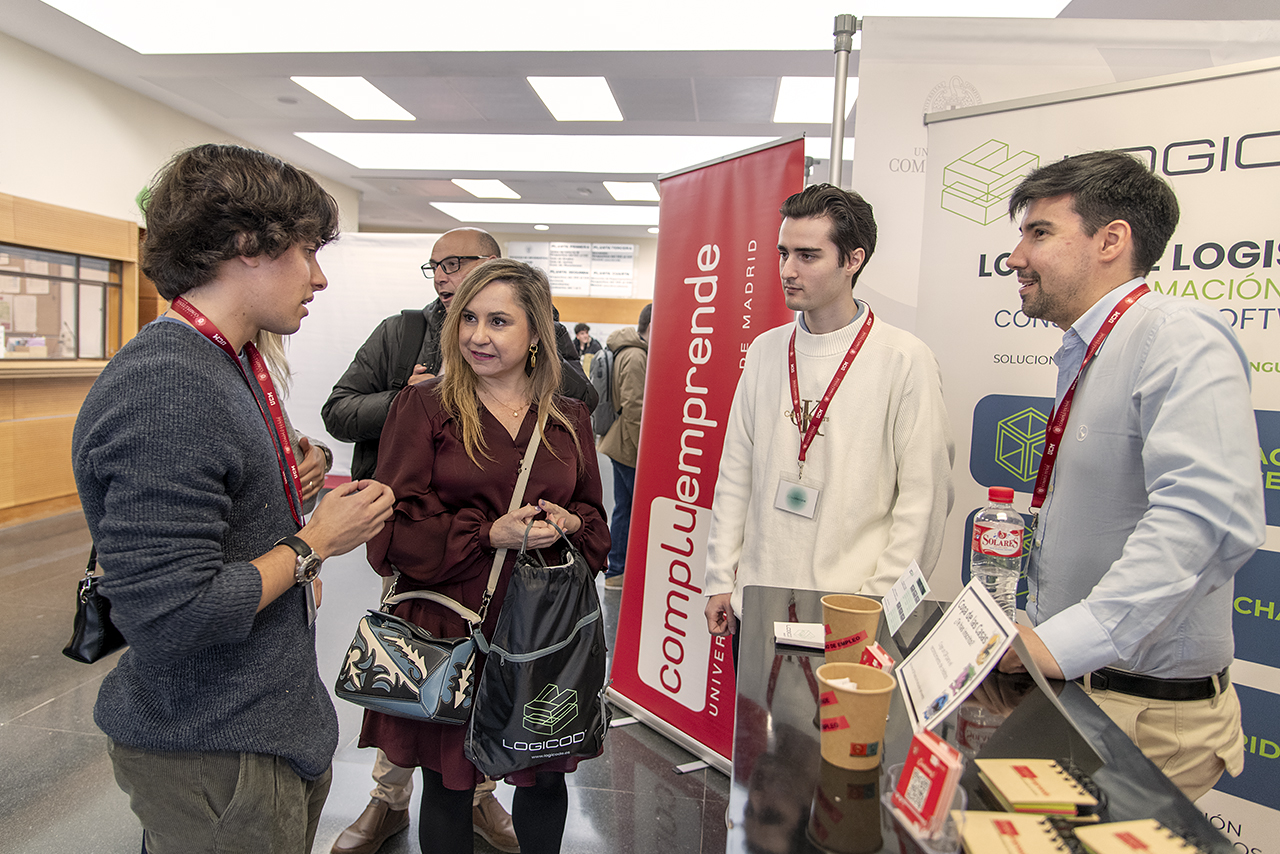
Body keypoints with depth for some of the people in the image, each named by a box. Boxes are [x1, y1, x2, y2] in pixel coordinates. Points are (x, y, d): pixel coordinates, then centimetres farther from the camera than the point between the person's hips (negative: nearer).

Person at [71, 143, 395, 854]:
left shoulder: (230, 364, 7)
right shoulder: (165, 393, -26)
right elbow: (171, 616, -29)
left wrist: (299, 495, 3)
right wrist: (313, 542, -18)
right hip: (211, 756, -9)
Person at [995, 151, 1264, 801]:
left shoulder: (1181, 341, -17)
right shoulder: (1085, 357, 12)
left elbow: (1207, 518, -32)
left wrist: (1066, 641, -35)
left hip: (1146, 711, -8)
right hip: (1070, 683, 8)